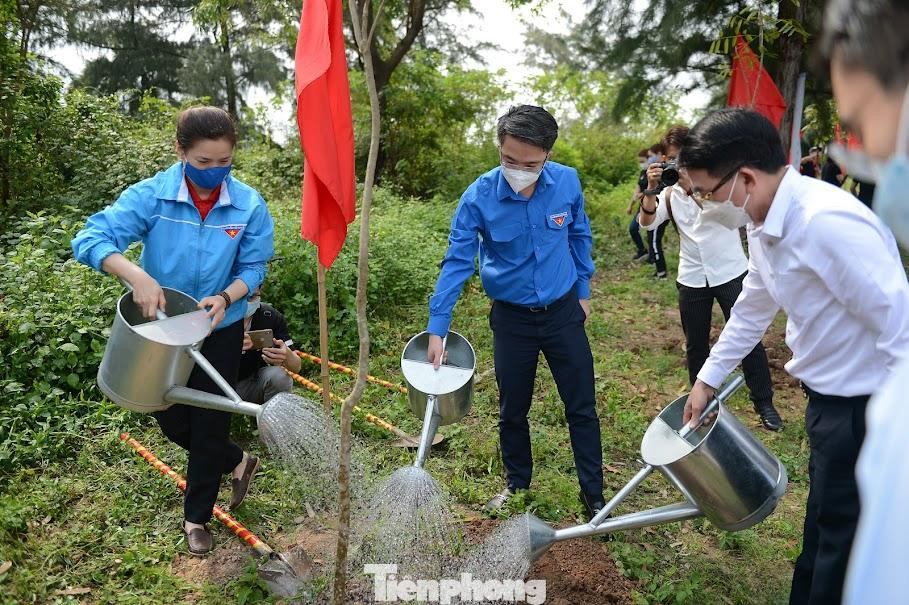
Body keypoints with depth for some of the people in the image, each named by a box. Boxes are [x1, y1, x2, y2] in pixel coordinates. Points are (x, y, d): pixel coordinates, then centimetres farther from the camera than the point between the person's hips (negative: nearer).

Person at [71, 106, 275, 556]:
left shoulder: (249, 205, -16)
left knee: (209, 425, 7)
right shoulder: (151, 195, -19)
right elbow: (90, 239, -25)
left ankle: (196, 517, 30)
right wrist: (138, 276, -42)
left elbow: (253, 267, -7)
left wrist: (226, 298, -26)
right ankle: (238, 462, 41)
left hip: (221, 330, -1)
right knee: (172, 421, 12)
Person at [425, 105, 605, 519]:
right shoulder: (478, 197, -19)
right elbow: (457, 262, -16)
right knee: (513, 410, 13)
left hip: (563, 312, 1)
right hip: (512, 318, -1)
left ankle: (594, 495, 25)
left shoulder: (567, 182, -13)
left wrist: (583, 290, 11)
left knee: (581, 407, 8)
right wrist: (437, 329, -20)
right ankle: (517, 484, 36)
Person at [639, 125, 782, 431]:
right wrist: (651, 189, -24)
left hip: (730, 272, -3)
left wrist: (691, 186, -34)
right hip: (692, 277, 3)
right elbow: (648, 222, -8)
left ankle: (763, 402, 16)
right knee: (695, 345, 12)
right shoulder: (670, 191, 6)